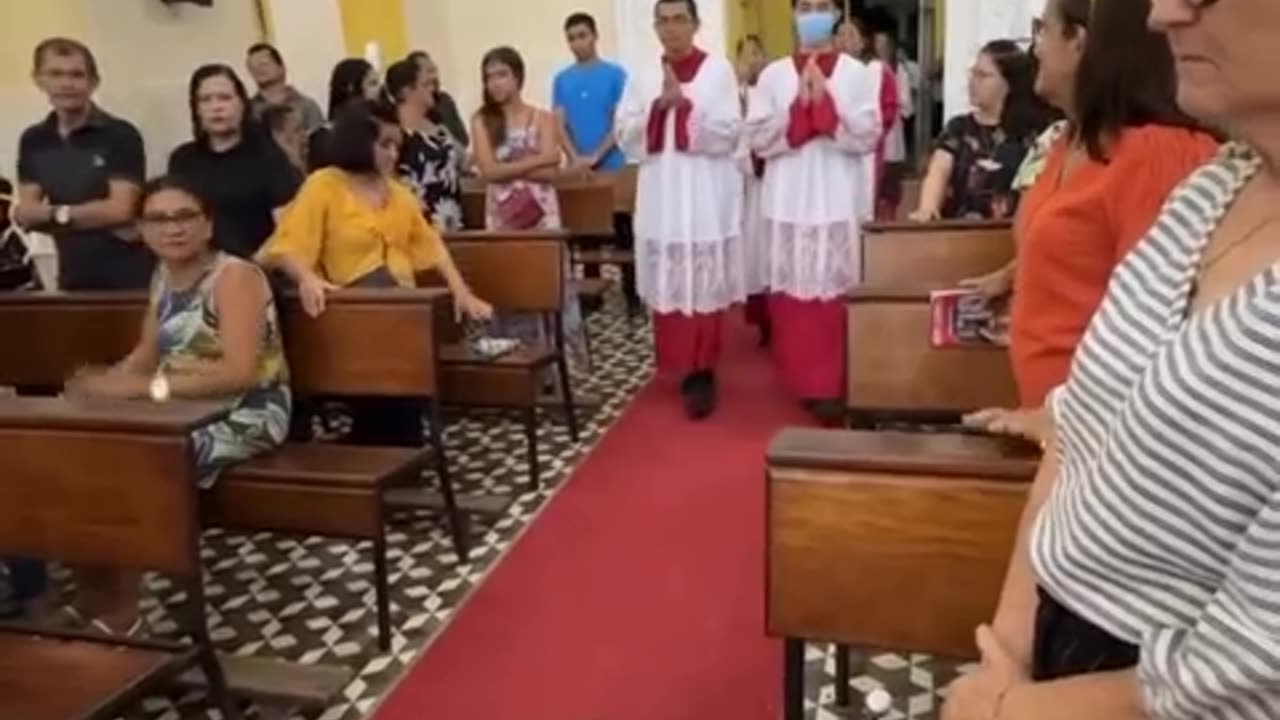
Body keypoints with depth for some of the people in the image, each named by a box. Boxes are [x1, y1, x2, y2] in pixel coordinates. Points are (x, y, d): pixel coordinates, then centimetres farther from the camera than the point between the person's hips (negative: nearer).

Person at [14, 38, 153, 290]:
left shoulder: (121, 135, -7)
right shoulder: (32, 141, 9)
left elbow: (120, 209, -14)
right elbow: (25, 213, 0)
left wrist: (60, 214, -4)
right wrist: (99, 218, -12)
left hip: (128, 279, -5)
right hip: (72, 279, 5)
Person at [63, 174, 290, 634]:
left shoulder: (234, 276, -15)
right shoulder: (163, 277, 10)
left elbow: (240, 372, -26)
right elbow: (146, 355, 9)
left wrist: (146, 387, -31)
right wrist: (106, 381, -12)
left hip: (247, 414, -8)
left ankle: (117, 604, -5)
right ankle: (94, 588, 4)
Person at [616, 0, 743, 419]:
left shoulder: (719, 70, 0)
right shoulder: (642, 77, 10)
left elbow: (730, 133, -8)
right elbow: (626, 136, 4)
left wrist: (685, 104, -16)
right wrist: (658, 107, -11)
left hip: (707, 194, -3)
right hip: (661, 194, 3)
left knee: (704, 283, -3)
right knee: (668, 282, 4)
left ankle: (702, 372, 4)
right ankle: (685, 366, 17)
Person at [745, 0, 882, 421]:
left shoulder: (858, 74, 4)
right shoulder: (772, 75, 7)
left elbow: (867, 136, -5)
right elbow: (758, 139, -1)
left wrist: (825, 100, -13)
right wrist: (798, 106, -12)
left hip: (840, 202, -1)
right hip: (789, 202, 1)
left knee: (835, 293, -1)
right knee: (793, 293, 4)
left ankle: (833, 385, 8)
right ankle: (801, 380, 16)